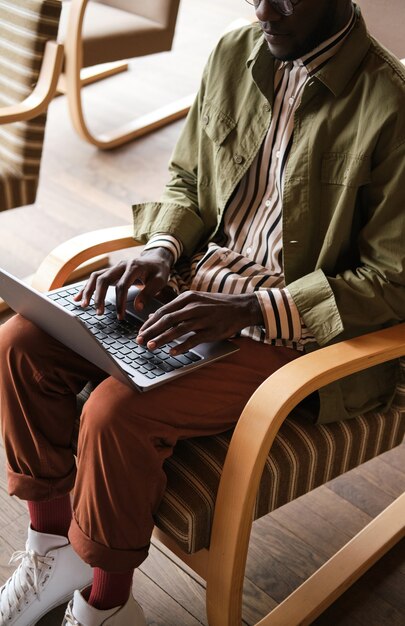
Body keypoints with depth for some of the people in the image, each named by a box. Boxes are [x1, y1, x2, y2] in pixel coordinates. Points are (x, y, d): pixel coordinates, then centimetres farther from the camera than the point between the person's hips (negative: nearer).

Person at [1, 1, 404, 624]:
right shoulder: (234, 52, 2)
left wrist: (248, 309, -24)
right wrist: (158, 251, -6)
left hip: (292, 328, -6)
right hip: (194, 281, 7)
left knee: (116, 413, -26)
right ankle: (53, 544, 11)